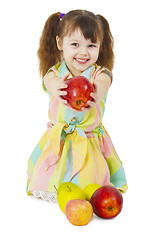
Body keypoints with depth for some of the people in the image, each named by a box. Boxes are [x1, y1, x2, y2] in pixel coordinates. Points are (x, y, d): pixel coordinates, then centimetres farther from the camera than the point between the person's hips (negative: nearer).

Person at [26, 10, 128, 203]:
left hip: (90, 144, -1)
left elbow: (100, 87, -34)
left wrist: (95, 98, -61)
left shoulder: (101, 75, -8)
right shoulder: (54, 73, -6)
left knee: (88, 183, -13)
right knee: (45, 182, -4)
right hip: (57, 142, 1)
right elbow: (52, 83, -31)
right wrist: (58, 89, -59)